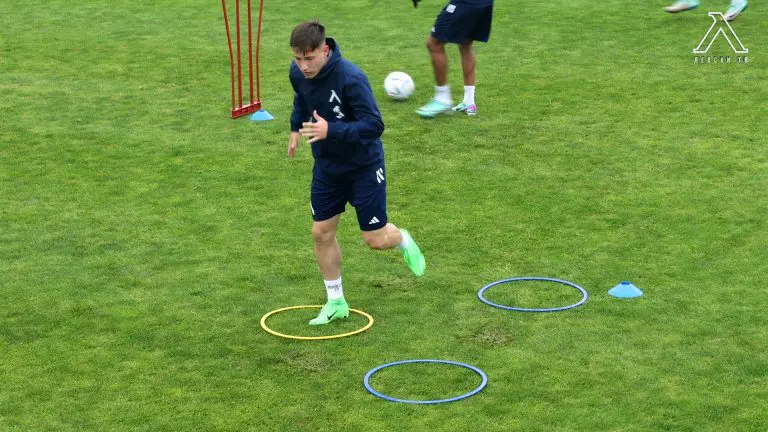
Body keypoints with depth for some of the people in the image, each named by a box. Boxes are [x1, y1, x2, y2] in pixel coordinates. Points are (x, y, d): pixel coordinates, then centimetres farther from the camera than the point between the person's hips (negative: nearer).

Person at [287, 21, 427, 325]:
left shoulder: (350, 78, -31)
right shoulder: (297, 73, -9)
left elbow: (374, 125, -32)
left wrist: (330, 130, -41)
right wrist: (296, 127, 10)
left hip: (364, 166, -6)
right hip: (327, 165, 6)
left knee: (375, 239, 0)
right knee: (322, 233, 5)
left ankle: (403, 241, 37)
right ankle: (336, 302, 21)